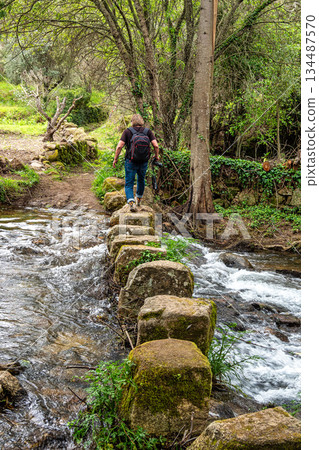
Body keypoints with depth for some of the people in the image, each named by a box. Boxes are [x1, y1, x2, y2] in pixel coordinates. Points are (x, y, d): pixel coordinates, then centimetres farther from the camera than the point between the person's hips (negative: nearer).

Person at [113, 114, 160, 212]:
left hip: (131, 162, -3)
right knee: (141, 180, 27)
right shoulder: (148, 131, 0)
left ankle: (131, 202, -17)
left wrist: (115, 159, -1)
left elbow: (119, 146, -12)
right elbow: (156, 145, -8)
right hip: (144, 162, 3)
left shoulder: (128, 131, -5)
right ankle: (139, 199, 42)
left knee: (129, 184, 4)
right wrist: (157, 156, 9)